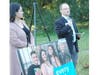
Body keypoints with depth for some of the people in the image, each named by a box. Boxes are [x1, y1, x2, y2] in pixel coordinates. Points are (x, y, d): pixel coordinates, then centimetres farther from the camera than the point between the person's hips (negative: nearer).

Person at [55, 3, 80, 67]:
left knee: (74, 65, 10)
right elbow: (59, 33, -20)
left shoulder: (72, 20, 18)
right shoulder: (58, 22, -7)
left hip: (74, 46, 8)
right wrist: (68, 26, -26)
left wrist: (77, 35, 5)